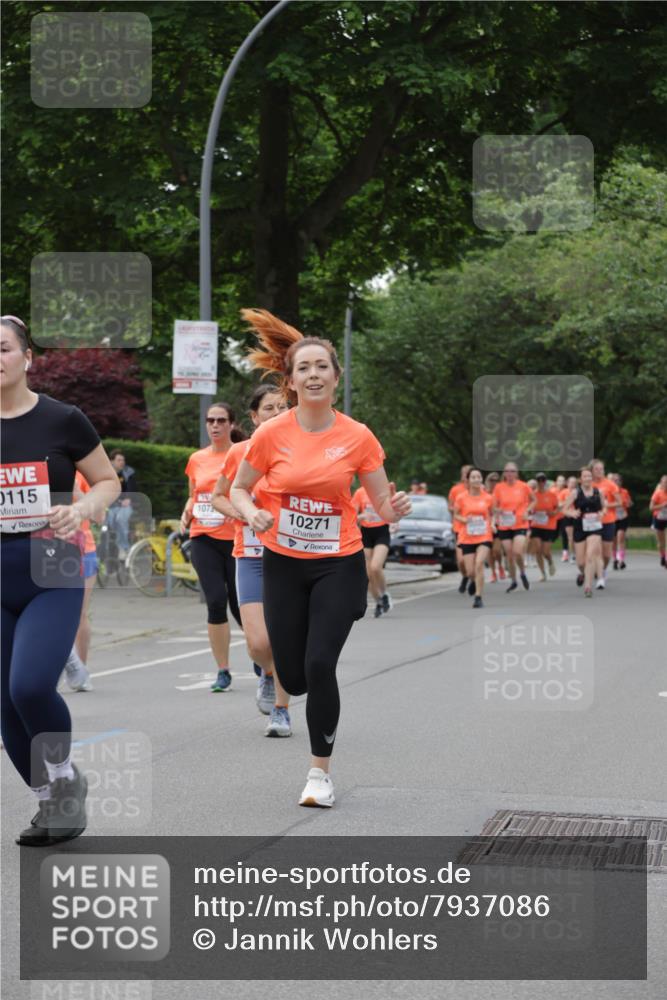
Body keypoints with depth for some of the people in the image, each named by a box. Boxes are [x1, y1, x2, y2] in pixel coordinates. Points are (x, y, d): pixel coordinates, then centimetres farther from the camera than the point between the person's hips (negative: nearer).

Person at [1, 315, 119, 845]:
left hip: (53, 574, -4)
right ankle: (52, 802, 24)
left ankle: (65, 776, 7)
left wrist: (82, 508, -15)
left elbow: (109, 481, 5)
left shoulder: (62, 420, -6)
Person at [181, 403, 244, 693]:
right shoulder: (197, 459, 10)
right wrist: (186, 514, 4)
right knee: (216, 602, -8)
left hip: (235, 539, -3)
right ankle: (223, 672, 2)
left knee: (239, 606, 1)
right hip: (203, 540, 3)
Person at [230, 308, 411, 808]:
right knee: (294, 678, 3)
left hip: (339, 564, -1)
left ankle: (321, 772, 3)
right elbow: (239, 490, 5)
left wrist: (395, 508, -22)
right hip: (284, 564, 1)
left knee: (320, 666, -13)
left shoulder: (357, 437, -7)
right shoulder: (271, 434, -7)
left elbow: (382, 504, 1)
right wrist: (254, 515, -16)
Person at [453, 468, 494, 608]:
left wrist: (491, 523, -2)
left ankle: (478, 597, -15)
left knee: (479, 564, -22)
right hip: (466, 538, 1)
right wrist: (464, 519, -13)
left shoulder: (488, 498, 1)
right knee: (470, 571, 1)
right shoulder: (461, 498, -2)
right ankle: (474, 581, 40)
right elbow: (456, 515, 7)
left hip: (484, 537, -1)